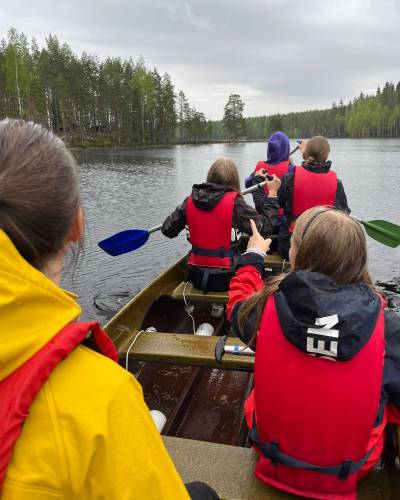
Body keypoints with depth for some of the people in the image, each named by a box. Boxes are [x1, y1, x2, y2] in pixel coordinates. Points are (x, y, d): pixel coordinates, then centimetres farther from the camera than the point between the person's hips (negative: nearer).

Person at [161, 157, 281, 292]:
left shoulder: (190, 200, -4)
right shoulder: (235, 204, -16)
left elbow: (167, 230, 3)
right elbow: (266, 226, -11)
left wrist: (181, 208, 21)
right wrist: (272, 193, -2)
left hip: (196, 277, 5)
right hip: (226, 278, -4)